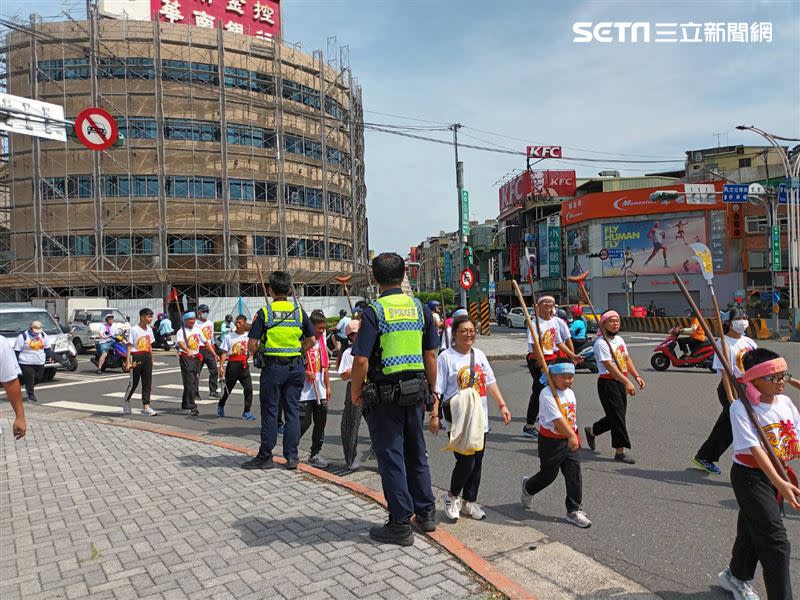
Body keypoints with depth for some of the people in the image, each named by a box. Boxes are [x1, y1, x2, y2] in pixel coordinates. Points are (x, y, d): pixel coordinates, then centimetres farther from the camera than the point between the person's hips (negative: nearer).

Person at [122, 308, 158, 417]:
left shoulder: (149, 329, 10)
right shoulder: (134, 329, -9)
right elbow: (129, 346, -11)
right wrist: (128, 362, -15)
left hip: (147, 357, 6)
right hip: (136, 357, -6)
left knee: (147, 383, 1)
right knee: (133, 382, 5)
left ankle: (146, 408, 2)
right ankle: (126, 400, 32)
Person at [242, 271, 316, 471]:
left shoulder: (264, 312, -7)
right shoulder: (299, 311, 2)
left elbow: (252, 345, -9)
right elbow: (312, 340, 5)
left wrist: (257, 352, 12)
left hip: (272, 367, -3)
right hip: (296, 367, 3)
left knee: (270, 412, 6)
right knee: (292, 411, 9)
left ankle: (265, 457, 15)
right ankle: (291, 456, 12)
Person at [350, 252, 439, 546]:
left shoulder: (374, 311, -12)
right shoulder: (420, 308, 3)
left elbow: (361, 360, -17)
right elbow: (431, 355, 6)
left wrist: (355, 391, -2)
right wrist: (431, 392, 15)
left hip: (384, 394, -5)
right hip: (415, 391, 5)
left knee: (391, 458, 5)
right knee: (416, 453, 19)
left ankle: (401, 524, 15)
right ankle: (426, 512, 31)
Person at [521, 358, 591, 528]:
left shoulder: (570, 393, 5)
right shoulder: (547, 394, -21)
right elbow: (557, 418, -30)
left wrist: (575, 436, 18)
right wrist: (572, 435, -38)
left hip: (569, 440, 6)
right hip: (551, 441, -6)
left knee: (574, 473, 2)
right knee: (548, 474, 8)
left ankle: (574, 511, 13)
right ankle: (528, 488, 38)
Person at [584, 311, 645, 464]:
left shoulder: (619, 339, 13)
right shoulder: (601, 343, -15)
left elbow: (627, 359, 20)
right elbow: (609, 366, -23)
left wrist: (637, 376, 7)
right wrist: (627, 382, -29)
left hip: (620, 382, 9)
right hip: (607, 383, -9)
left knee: (617, 415, 14)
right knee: (617, 416, -7)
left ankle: (592, 431, 35)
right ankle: (620, 451, 3)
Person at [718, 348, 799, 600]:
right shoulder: (741, 408, -21)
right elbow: (755, 448, -27)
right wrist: (780, 483, -34)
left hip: (778, 474, 7)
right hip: (750, 476, -7)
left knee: (753, 530, 23)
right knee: (776, 541, -10)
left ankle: (736, 577, 45)